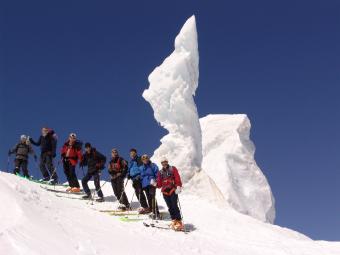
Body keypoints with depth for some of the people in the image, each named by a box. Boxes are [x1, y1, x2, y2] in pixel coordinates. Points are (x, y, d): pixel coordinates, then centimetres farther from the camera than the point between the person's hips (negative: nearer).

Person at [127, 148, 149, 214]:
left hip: (138, 178, -8)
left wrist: (139, 176, -20)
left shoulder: (139, 160, -4)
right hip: (134, 179, 8)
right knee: (137, 193, 8)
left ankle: (145, 207, -14)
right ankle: (143, 206, 15)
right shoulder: (130, 162, 20)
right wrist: (128, 174, 11)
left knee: (140, 192, -15)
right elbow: (129, 170, 30)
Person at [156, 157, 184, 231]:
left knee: (175, 206, -11)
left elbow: (177, 179, -5)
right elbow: (159, 184, 14)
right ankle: (174, 220, 12)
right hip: (165, 192, 4)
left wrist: (178, 187, -18)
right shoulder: (160, 172, 16)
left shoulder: (173, 169, 5)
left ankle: (179, 222, -11)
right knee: (170, 207, 5)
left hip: (173, 190, -4)